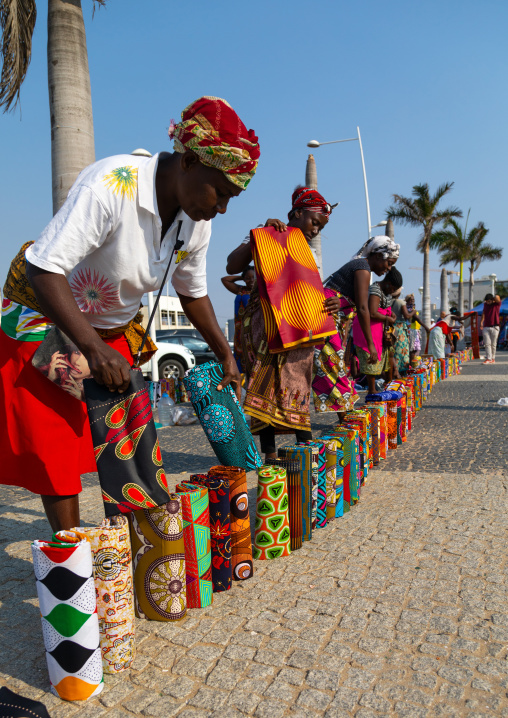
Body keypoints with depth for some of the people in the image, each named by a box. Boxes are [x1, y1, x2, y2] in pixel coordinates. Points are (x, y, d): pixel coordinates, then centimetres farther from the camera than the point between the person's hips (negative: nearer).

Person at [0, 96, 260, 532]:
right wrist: (94, 349, -41)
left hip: (115, 330, 6)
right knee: (57, 448, -5)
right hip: (44, 317, -6)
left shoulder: (197, 221, -9)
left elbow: (193, 292, 6)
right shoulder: (110, 185, -32)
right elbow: (43, 270, -34)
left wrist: (226, 356, 4)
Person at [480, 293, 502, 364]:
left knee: (493, 344, 1)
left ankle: (493, 358, 10)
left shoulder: (497, 304, -1)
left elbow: (497, 297, -20)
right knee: (487, 344, -6)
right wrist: (481, 322, 5)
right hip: (486, 327, 3)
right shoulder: (485, 304, 12)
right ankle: (488, 359, -10)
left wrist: (496, 297, 3)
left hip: (494, 327, -3)